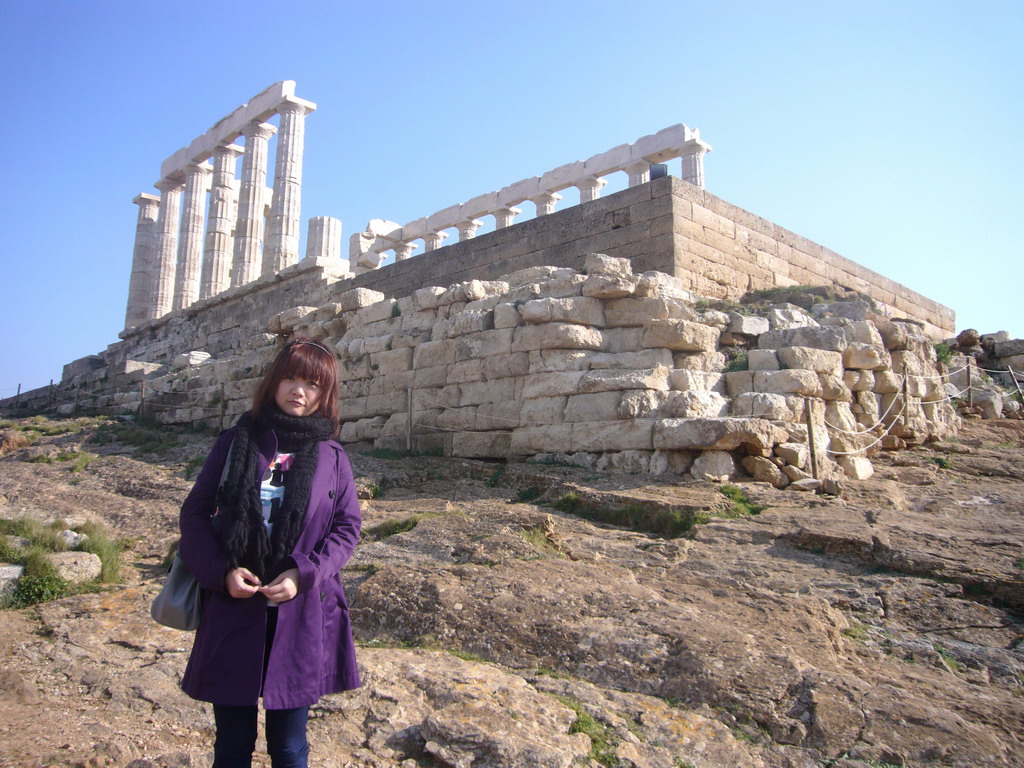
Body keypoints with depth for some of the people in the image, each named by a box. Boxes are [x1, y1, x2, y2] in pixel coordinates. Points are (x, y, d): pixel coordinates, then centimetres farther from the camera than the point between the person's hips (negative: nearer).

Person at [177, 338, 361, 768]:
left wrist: (303, 574, -13)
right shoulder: (235, 443, 3)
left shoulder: (332, 457, 3)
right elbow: (195, 513, 3)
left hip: (301, 619, 0)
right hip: (233, 613, 0)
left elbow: (347, 526, 1)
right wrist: (221, 571, -11)